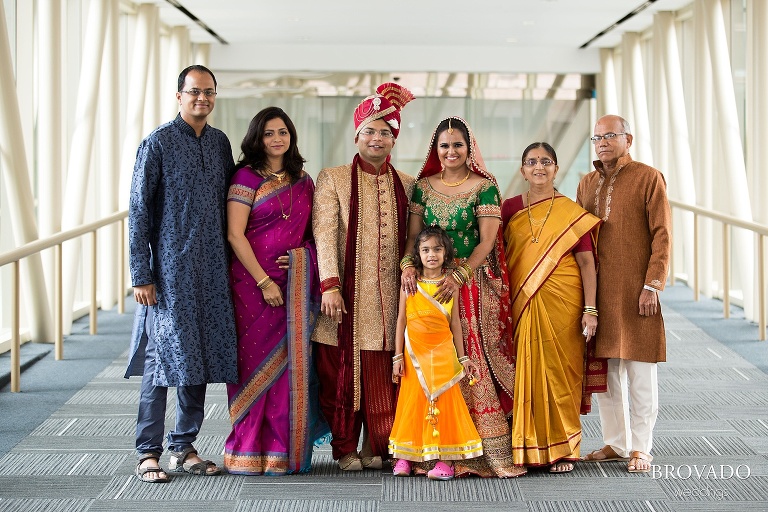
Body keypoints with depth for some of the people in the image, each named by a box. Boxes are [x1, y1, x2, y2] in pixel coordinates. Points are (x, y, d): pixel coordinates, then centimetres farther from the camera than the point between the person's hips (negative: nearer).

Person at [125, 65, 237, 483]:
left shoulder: (219, 143, 11)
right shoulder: (157, 144, -6)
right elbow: (138, 213, -7)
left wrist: (230, 263, 12)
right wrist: (140, 276, -11)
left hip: (211, 272, 5)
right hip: (169, 271, -5)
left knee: (200, 357, 8)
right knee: (164, 355, -4)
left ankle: (184, 447, 18)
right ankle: (148, 452, 4)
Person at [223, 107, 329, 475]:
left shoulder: (303, 181, 13)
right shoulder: (247, 177, -3)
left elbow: (312, 232, 19)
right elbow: (235, 235, -9)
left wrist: (302, 260, -3)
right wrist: (264, 282, -13)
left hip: (297, 282, 4)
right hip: (254, 280, -4)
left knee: (293, 362, 1)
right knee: (259, 362, -4)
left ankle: (288, 448, 8)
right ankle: (251, 452, 2)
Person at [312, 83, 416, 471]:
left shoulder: (406, 185, 12)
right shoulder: (332, 179, 3)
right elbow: (323, 233, -6)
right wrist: (330, 285, -14)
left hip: (389, 296, 2)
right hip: (346, 294, -2)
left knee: (384, 376, 2)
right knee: (343, 372, 0)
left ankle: (377, 448, 12)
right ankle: (345, 449, 11)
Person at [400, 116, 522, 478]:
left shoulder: (485, 187, 1)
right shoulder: (423, 187, 12)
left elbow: (487, 241, -6)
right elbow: (413, 234, 10)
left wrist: (460, 276, -17)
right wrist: (407, 264, -10)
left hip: (474, 284, -3)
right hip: (430, 283, 3)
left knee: (477, 361, -8)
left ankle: (492, 449, -7)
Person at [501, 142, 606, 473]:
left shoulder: (572, 213, 1)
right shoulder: (510, 209, 8)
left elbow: (587, 262, -2)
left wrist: (590, 309, -8)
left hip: (562, 305, -2)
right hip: (522, 306, 2)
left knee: (560, 373, 0)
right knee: (527, 372, 2)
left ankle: (562, 448, 11)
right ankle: (527, 448, 12)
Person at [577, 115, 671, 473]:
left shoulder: (648, 178, -3)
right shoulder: (587, 184, 13)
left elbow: (662, 236, -7)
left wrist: (652, 285, -14)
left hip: (635, 291, -5)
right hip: (596, 291, 5)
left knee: (639, 373, 0)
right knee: (605, 371, 9)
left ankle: (640, 448, 8)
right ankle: (615, 443, 19)